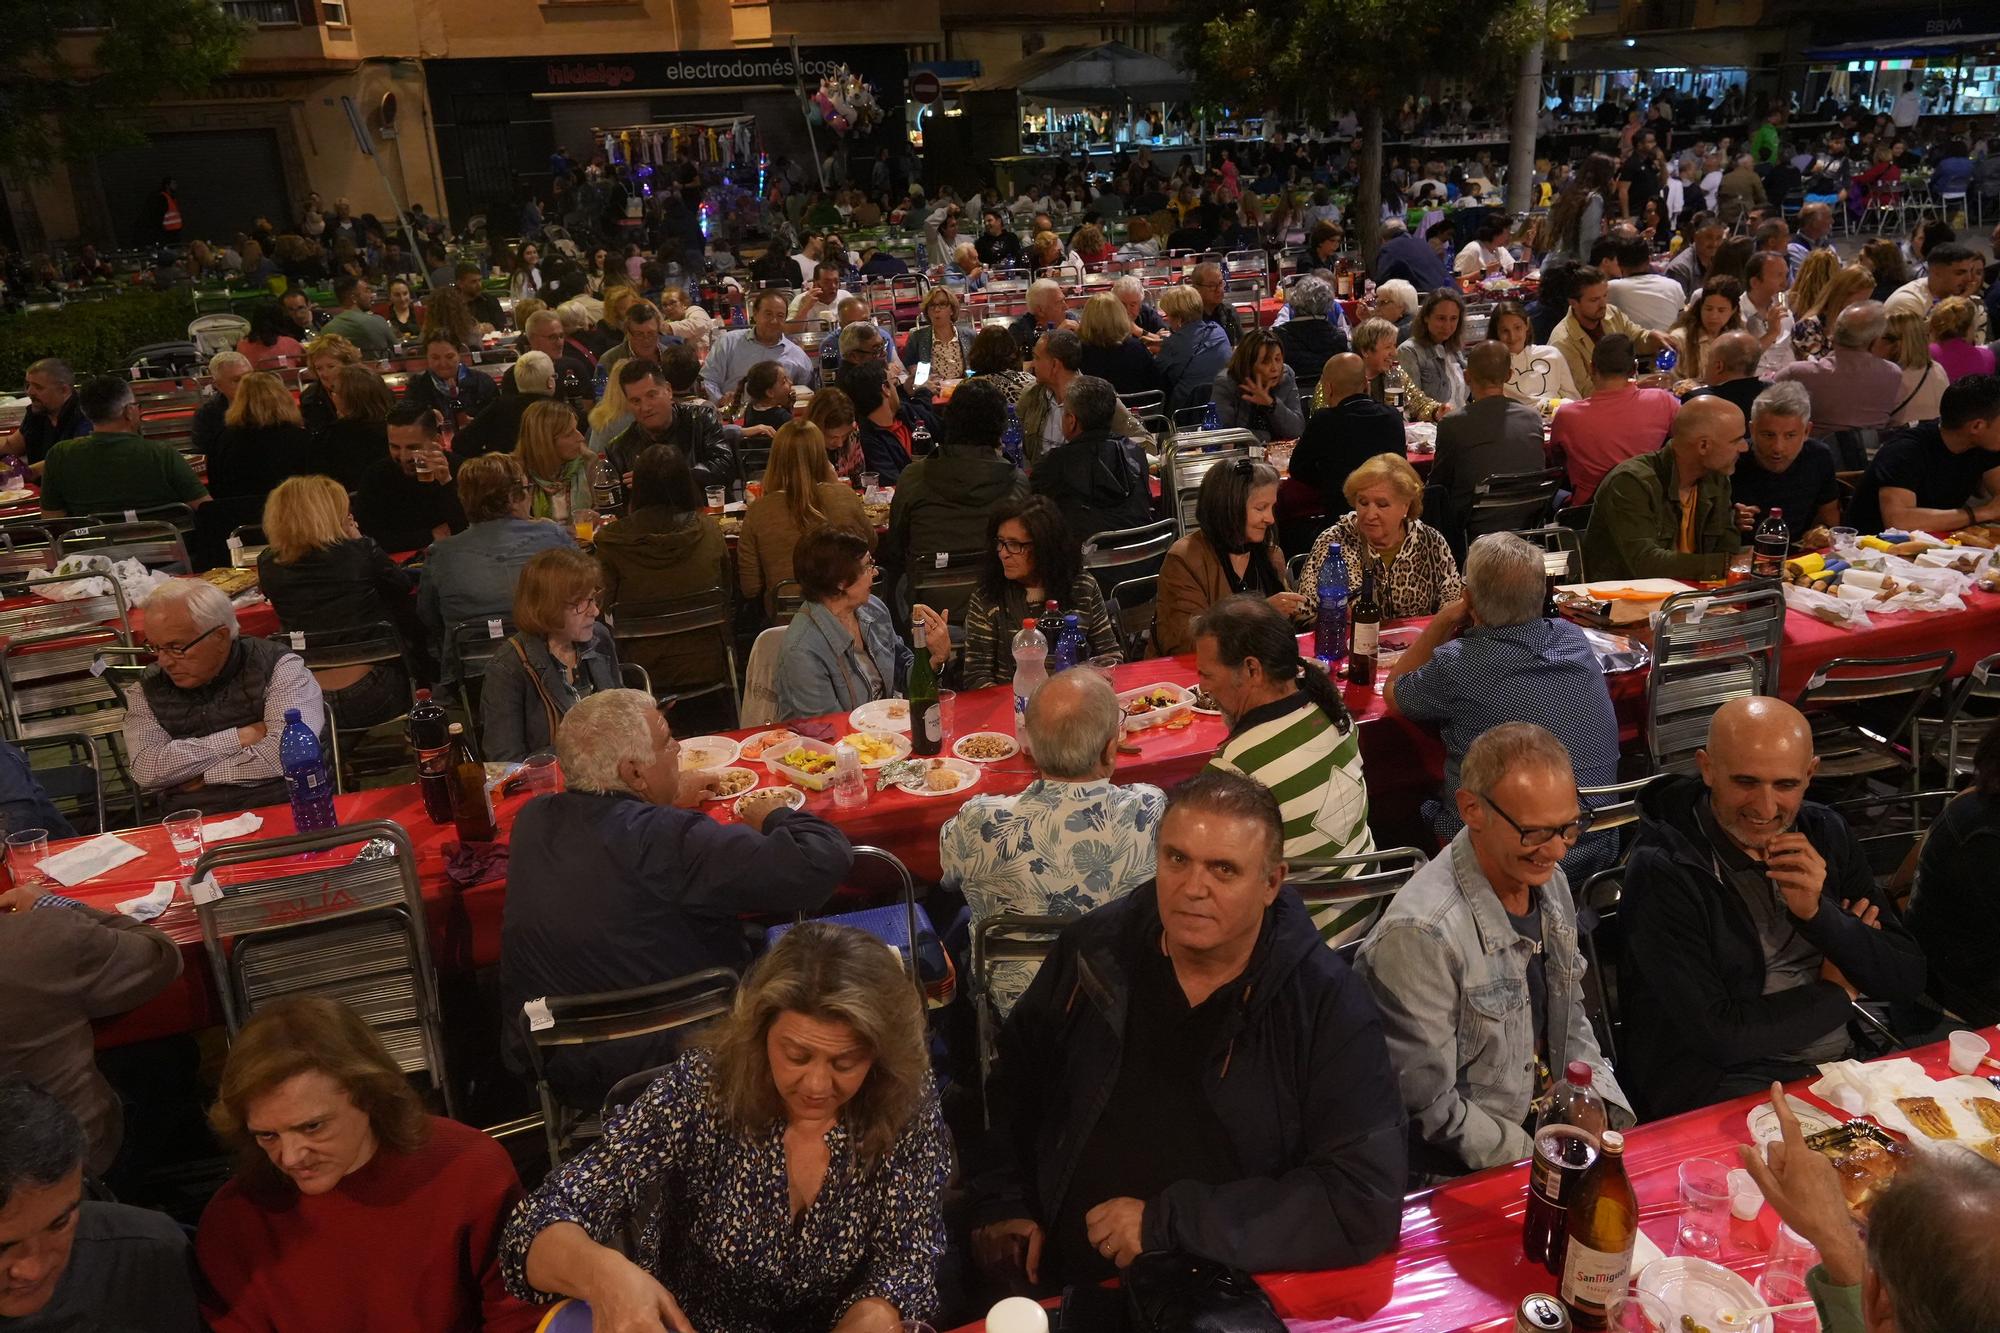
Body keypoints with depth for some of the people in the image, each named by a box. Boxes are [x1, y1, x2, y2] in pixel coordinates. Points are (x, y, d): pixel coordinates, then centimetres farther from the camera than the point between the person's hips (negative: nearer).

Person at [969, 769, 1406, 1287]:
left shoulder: (1328, 1006, -13)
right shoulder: (1098, 948, -2)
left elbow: (1366, 1201, -20)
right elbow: (1016, 1075, 16)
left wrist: (1169, 1224, -20)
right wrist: (1003, 1200, 5)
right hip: (1054, 1281, 3)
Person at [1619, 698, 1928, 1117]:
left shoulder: (1826, 833, 4)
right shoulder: (1661, 872, -16)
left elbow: (1908, 979, 4)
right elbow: (1717, 1035, -19)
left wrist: (1817, 913, -14)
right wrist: (1837, 994, -4)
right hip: (1720, 1088, -8)